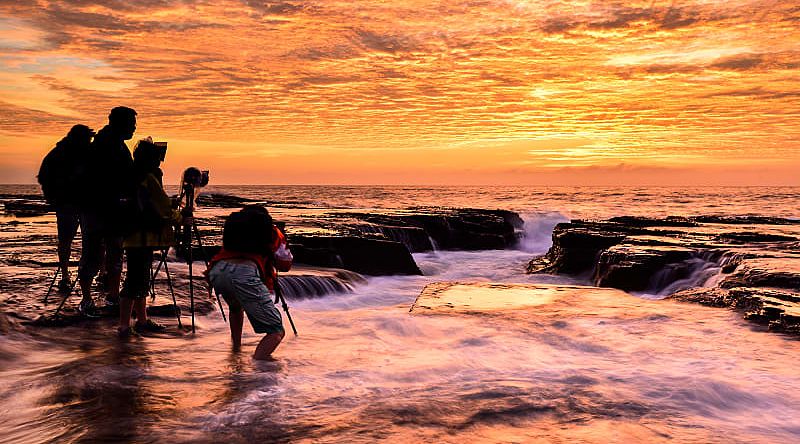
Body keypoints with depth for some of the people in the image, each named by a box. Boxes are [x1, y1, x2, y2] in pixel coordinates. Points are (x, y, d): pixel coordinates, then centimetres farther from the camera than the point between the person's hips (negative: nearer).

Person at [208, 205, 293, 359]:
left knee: (235, 307, 40)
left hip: (217, 270, 5)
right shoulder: (272, 231, 24)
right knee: (276, 331, -1)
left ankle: (236, 348, 39)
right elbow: (285, 265, 28)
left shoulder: (232, 221, 34)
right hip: (245, 273, -5)